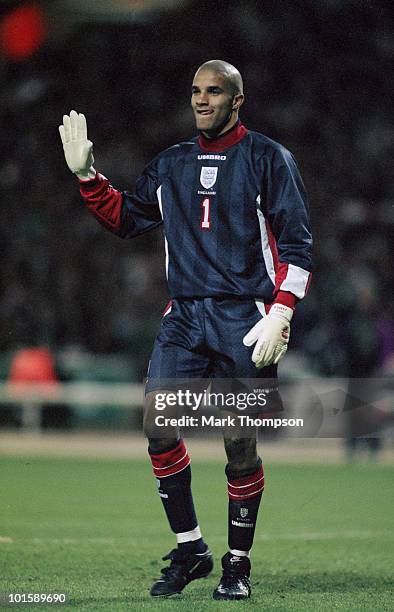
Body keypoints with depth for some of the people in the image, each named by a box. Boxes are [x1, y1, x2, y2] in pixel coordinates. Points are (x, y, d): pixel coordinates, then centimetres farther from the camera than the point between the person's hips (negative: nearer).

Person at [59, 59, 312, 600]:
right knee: (158, 426, -8)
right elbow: (127, 219, 22)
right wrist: (87, 177, 9)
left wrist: (280, 316, -13)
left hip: (245, 320, -4)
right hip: (184, 316, 4)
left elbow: (296, 245, -3)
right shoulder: (170, 165, 14)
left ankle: (238, 565, 11)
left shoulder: (268, 159, 0)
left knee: (240, 444, -3)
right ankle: (189, 550, 6)